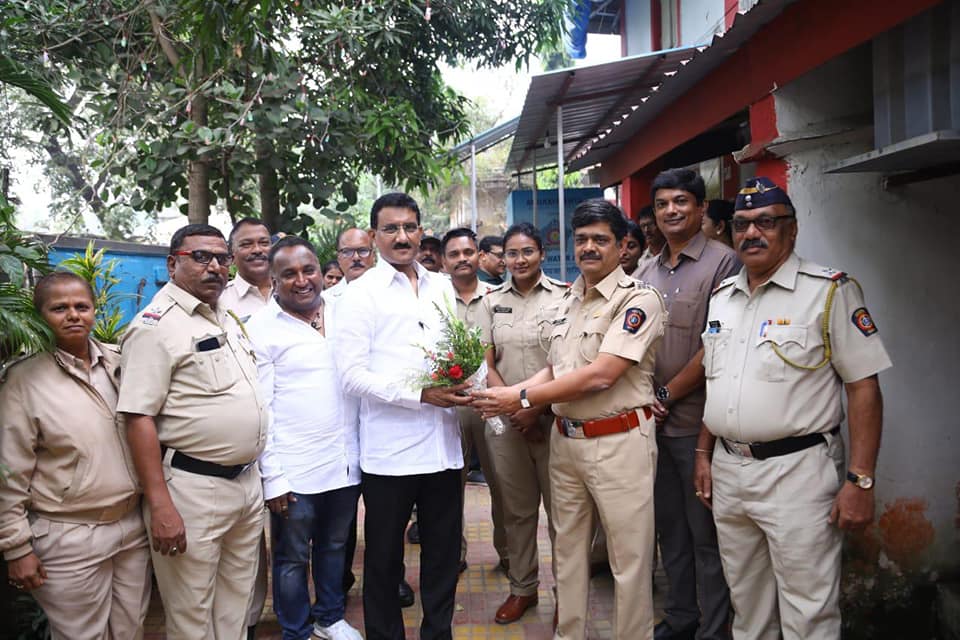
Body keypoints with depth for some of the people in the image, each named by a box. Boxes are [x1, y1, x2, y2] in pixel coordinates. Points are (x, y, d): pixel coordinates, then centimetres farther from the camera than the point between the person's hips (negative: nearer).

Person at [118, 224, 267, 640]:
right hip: (192, 491, -8)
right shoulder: (156, 325, -13)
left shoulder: (226, 318, 12)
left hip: (247, 481, 8)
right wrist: (160, 506, -22)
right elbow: (138, 418, -18)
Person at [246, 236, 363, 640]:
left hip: (347, 462, 4)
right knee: (292, 558, 12)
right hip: (295, 470, -4)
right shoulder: (260, 328, -7)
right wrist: (272, 476, -10)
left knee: (334, 547, 21)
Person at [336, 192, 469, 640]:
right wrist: (422, 395, -18)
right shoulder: (360, 294, -4)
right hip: (389, 448, -4)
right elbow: (353, 375, -12)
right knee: (384, 557, 12)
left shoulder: (442, 287, 10)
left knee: (444, 552, 16)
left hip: (444, 444, 5)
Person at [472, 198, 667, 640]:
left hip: (619, 442, -7)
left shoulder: (638, 300, -12)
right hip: (565, 438, 7)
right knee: (568, 551, 18)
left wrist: (523, 397, -18)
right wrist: (506, 395, -4)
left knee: (629, 561, 6)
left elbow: (600, 375, -21)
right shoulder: (568, 300, 12)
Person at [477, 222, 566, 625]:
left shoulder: (563, 296, -4)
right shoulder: (492, 301, 7)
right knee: (516, 509, 13)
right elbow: (486, 364, 6)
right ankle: (522, 588, 30)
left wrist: (536, 406, -13)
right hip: (505, 420, 3)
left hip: (553, 418, -3)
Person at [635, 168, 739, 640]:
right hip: (653, 421, 6)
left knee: (706, 533, 5)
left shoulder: (722, 262, -8)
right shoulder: (644, 273, 12)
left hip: (697, 421, -6)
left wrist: (667, 394, -10)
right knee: (669, 526, 18)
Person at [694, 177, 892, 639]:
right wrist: (704, 453, 14)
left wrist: (860, 480, -15)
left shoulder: (830, 291, -8)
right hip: (727, 470, 6)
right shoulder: (721, 296, 11)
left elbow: (864, 388, -11)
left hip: (797, 472, -6)